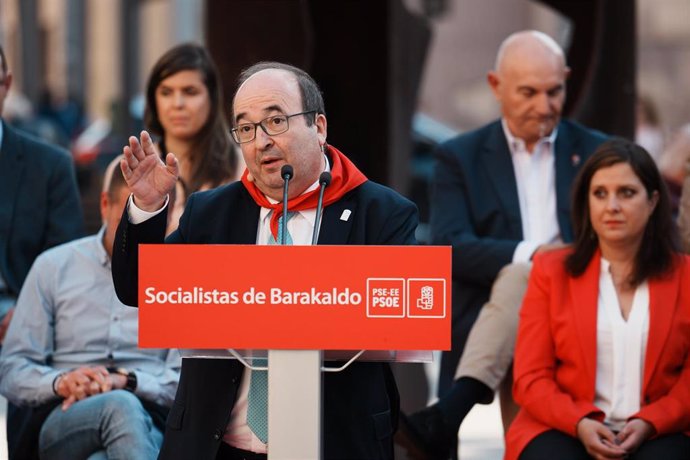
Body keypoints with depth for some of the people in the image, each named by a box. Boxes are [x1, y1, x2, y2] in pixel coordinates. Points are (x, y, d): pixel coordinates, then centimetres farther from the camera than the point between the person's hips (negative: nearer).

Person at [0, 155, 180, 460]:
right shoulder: (54, 267, 14)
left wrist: (126, 381, -14)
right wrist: (60, 383, -13)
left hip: (149, 422, 0)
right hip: (61, 419, 0)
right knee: (122, 407, -38)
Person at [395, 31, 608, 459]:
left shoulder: (598, 153, 17)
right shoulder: (459, 157, 13)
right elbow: (449, 247, -1)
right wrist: (531, 254, -18)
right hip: (491, 320, 0)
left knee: (516, 279, -33)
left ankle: (442, 422, -47)